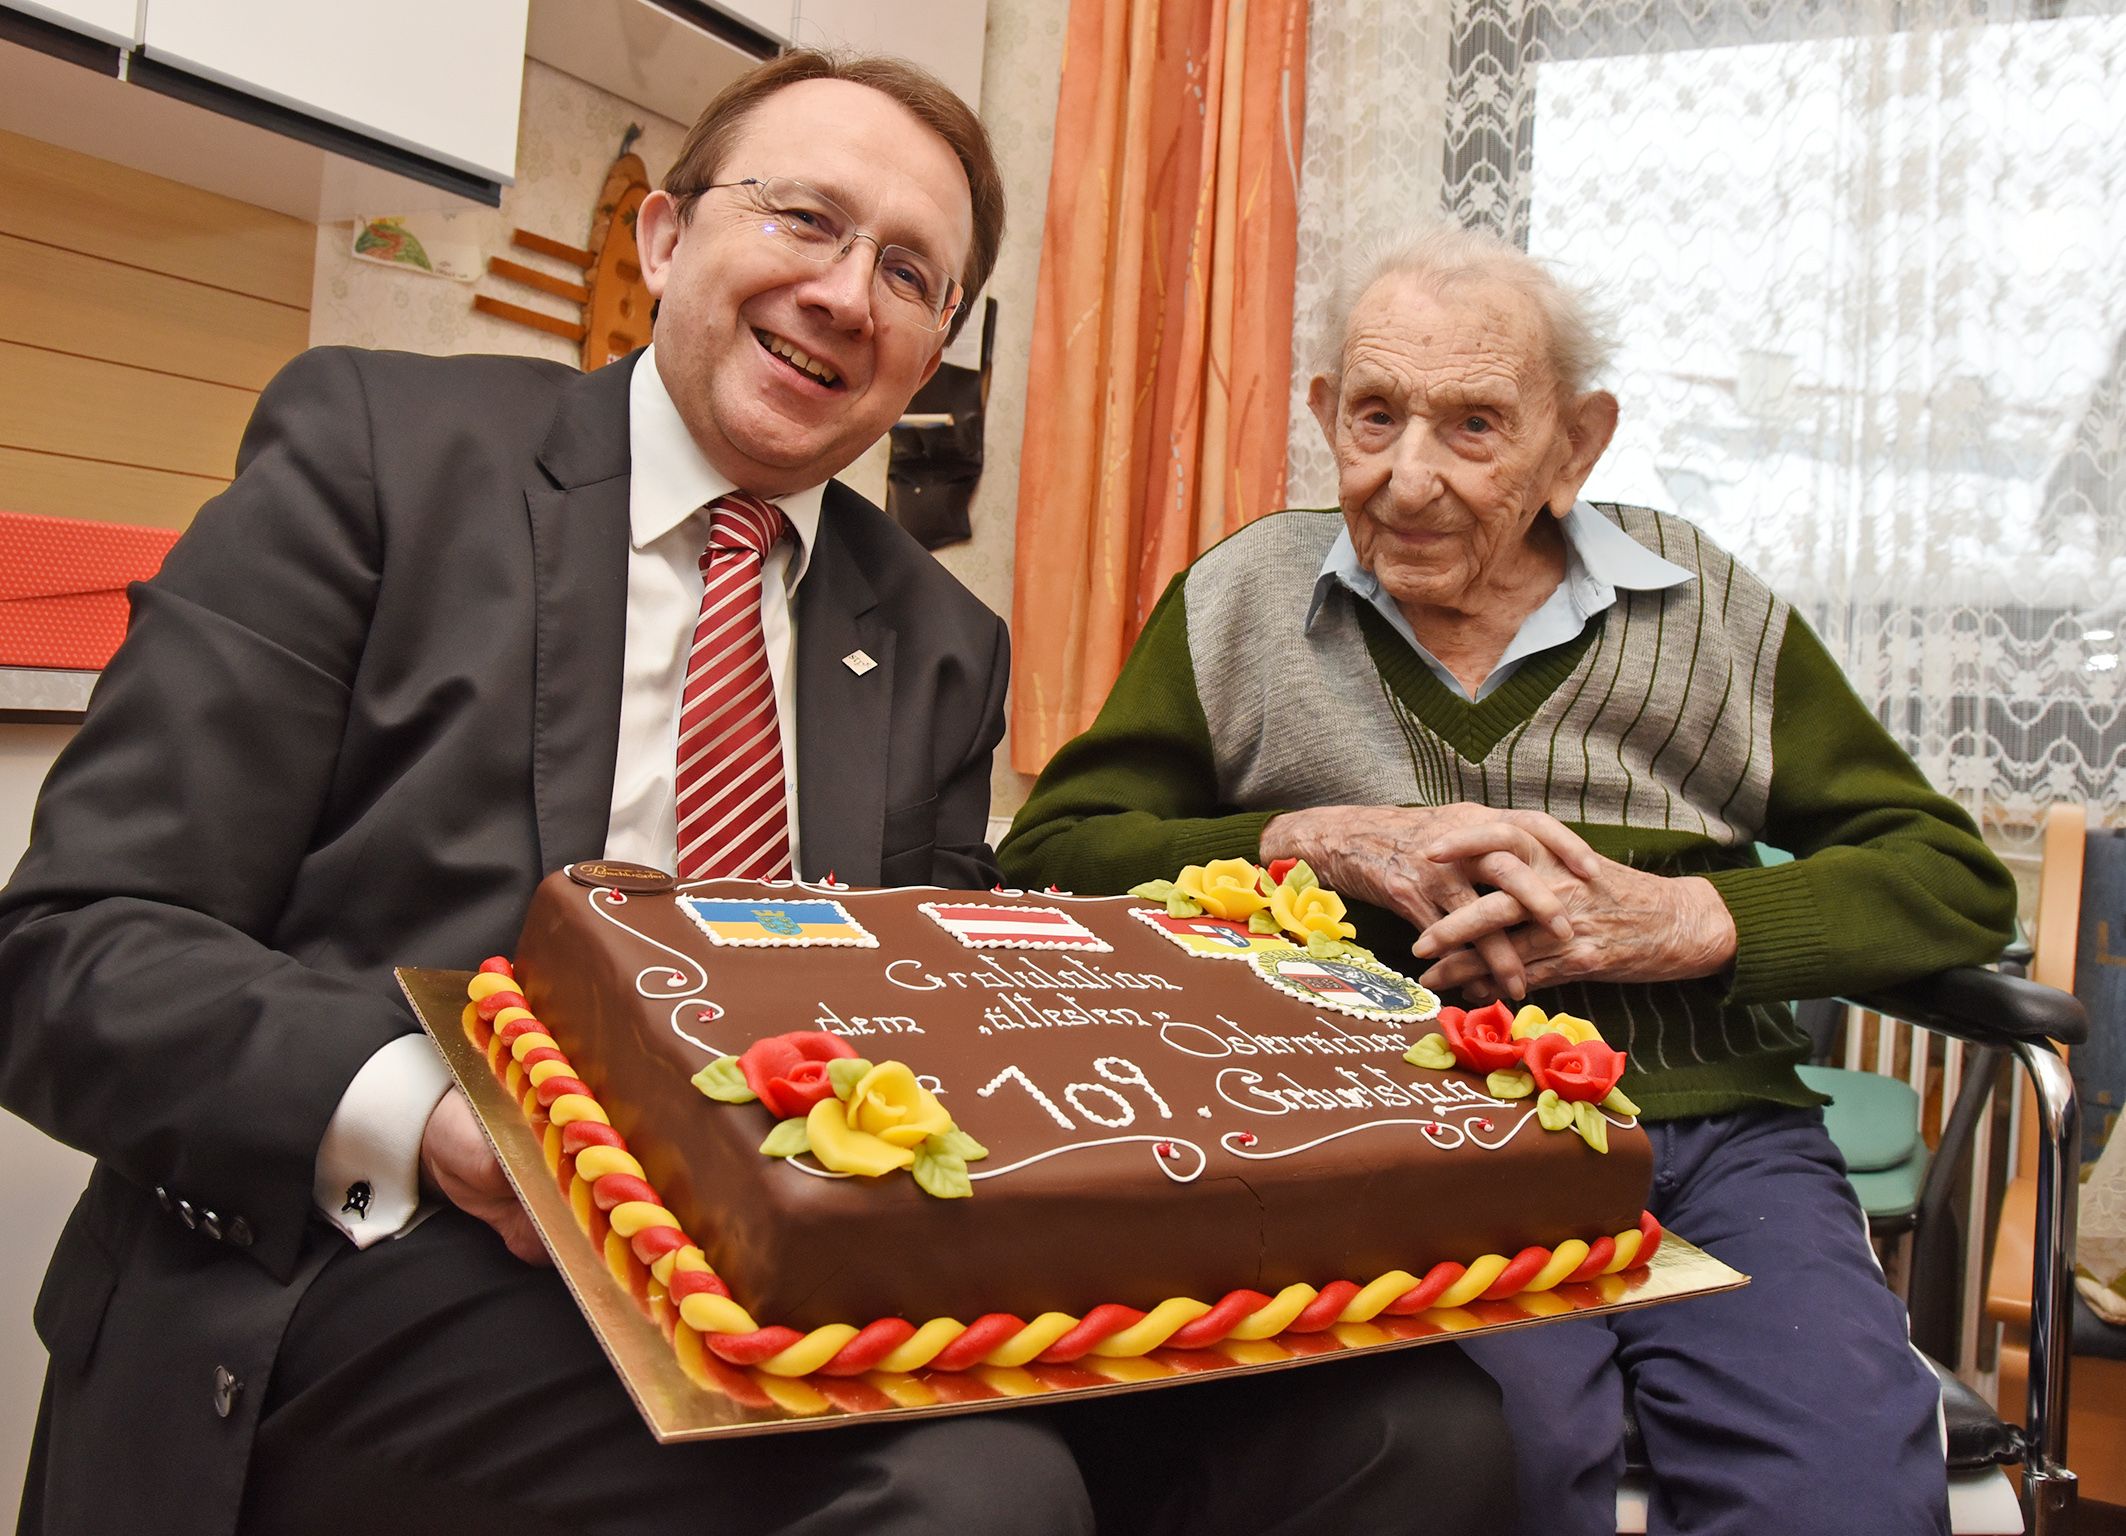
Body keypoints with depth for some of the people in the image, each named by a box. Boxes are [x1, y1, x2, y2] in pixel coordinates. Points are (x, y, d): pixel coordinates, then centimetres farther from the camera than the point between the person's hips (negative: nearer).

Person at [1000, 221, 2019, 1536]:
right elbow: (1049, 860, 4)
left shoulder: (1711, 612, 10)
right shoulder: (1240, 606, 9)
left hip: (1707, 1128, 2)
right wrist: (1320, 843, -10)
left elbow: (1955, 880, 9)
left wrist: (1677, 917, -8)